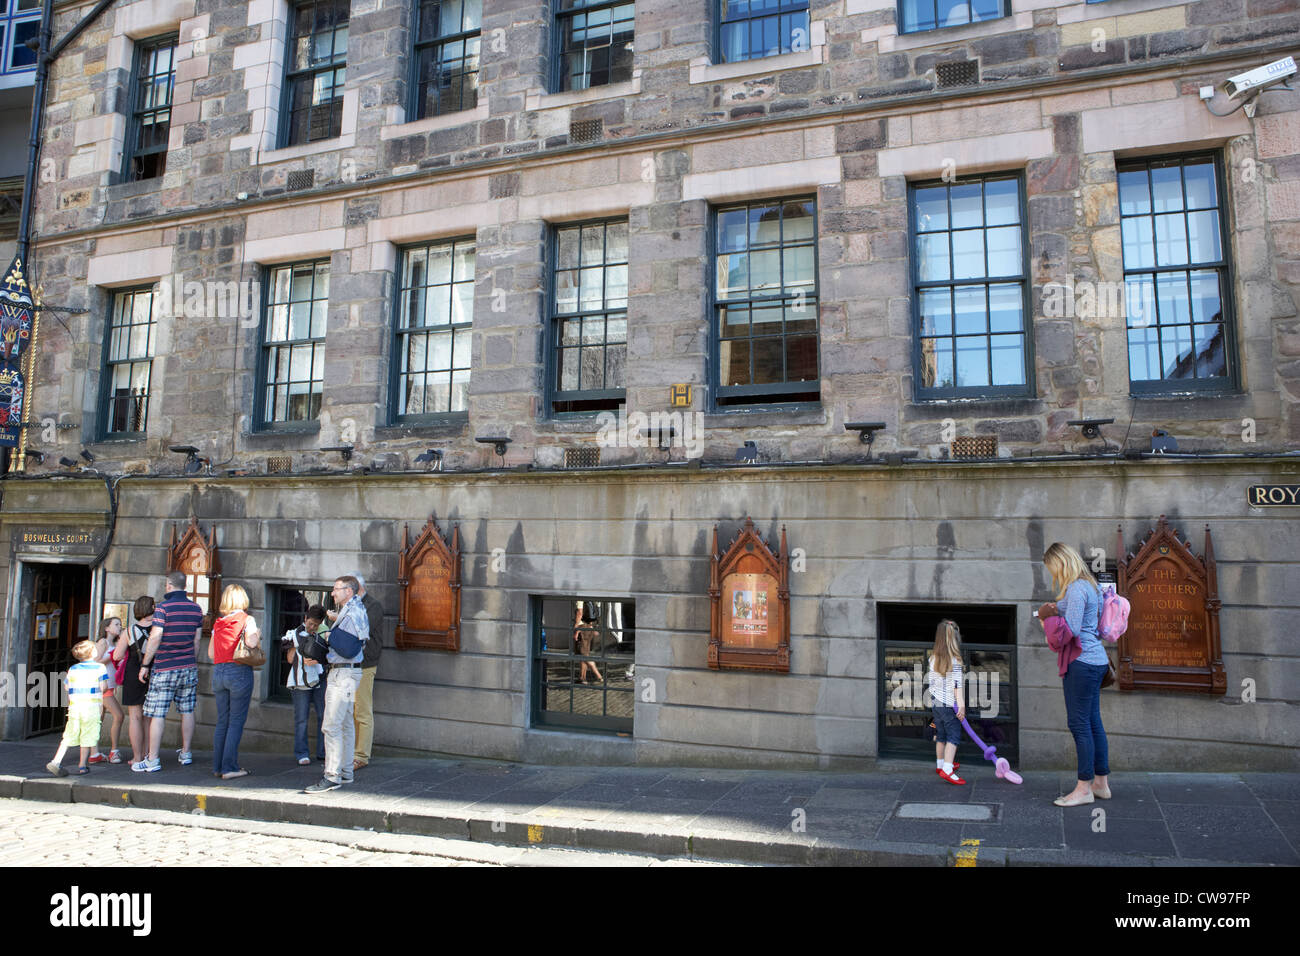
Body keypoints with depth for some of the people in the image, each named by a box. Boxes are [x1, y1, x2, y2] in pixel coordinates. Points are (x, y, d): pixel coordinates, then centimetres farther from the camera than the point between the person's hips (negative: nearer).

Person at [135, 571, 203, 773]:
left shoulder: (163, 607, -9)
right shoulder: (196, 609, 7)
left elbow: (155, 638, -14)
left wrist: (145, 665, -6)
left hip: (164, 668, -5)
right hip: (189, 667, 5)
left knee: (157, 714, -1)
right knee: (187, 711, 11)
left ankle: (152, 760, 1)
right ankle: (186, 754, 19)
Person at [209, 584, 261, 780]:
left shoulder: (218, 622, 10)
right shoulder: (247, 619, -4)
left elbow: (210, 652, 12)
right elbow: (250, 642, -20)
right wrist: (258, 636, 1)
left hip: (218, 672, 5)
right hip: (239, 672, -5)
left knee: (222, 721, 13)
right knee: (236, 721, 0)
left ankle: (217, 766, 17)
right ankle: (229, 767, -1)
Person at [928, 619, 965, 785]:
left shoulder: (933, 658, 3)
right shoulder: (955, 661, -16)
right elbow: (957, 685, -17)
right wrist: (961, 705, -15)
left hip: (935, 703, 6)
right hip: (949, 705, -6)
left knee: (941, 735, 18)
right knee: (954, 736, -1)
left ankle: (941, 764, 30)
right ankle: (947, 770, -10)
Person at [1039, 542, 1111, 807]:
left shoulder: (1075, 589, -17)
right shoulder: (1089, 585, 15)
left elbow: (1071, 630, -21)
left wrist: (1049, 622, -4)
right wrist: (1057, 610, 12)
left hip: (1082, 662, -10)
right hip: (1096, 659, 10)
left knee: (1079, 723, -4)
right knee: (1093, 722, 14)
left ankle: (1084, 788, 2)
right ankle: (1101, 783, 22)